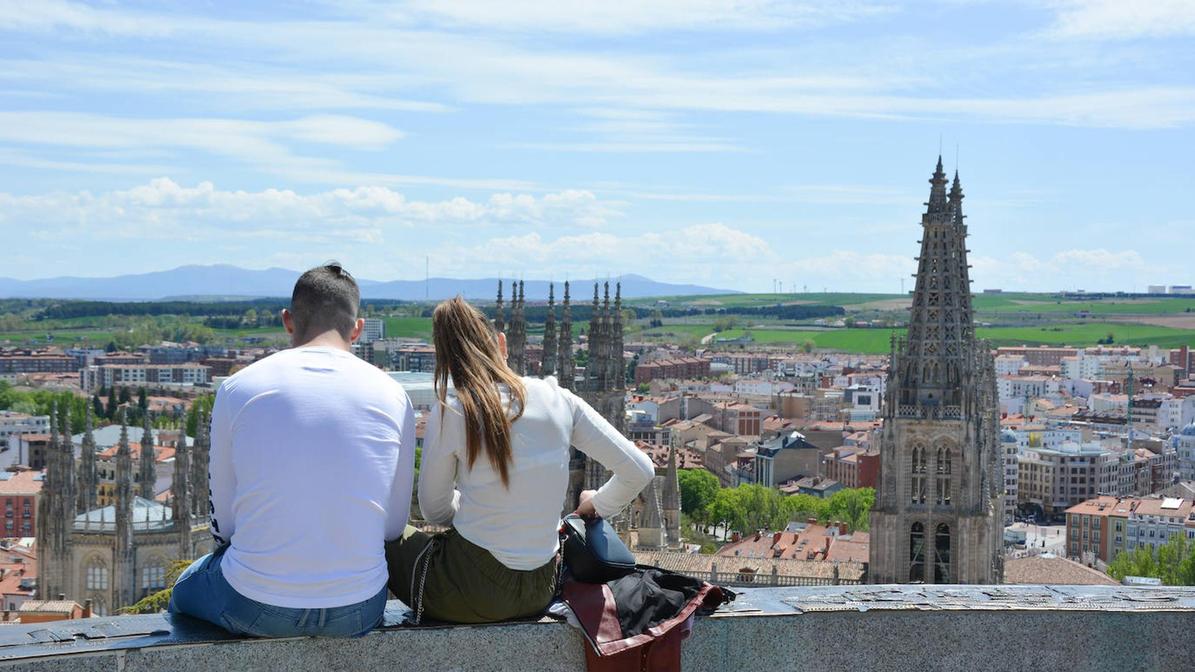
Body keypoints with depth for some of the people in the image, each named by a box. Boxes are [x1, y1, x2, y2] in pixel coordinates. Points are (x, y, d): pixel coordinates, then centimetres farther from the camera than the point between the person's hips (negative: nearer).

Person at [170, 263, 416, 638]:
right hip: (358, 611, 2)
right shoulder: (392, 395, 0)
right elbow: (395, 525, 6)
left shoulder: (237, 388, -3)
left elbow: (224, 522, 2)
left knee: (185, 590, 32)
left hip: (256, 607, -1)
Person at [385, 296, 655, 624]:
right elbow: (640, 470, -1)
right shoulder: (558, 399, -3)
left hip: (469, 595, -4)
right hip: (540, 592, 4)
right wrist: (599, 505, 18)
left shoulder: (450, 414, -12)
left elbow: (434, 511, 1)